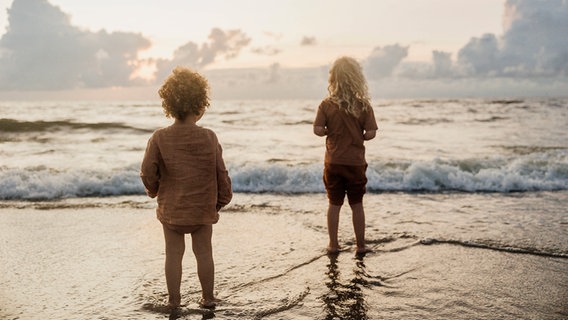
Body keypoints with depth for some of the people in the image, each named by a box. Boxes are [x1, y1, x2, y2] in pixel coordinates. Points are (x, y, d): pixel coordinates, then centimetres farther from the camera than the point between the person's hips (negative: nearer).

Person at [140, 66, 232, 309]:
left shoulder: (159, 138, -12)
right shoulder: (209, 138, -12)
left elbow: (148, 173, -8)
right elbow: (221, 175, -5)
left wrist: (154, 191, 13)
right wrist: (223, 199, 11)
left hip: (171, 208, 0)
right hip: (203, 207, 0)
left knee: (174, 253, 11)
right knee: (204, 252, 13)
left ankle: (174, 300, 22)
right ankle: (208, 297, 24)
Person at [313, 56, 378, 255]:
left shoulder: (327, 104, -7)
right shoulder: (363, 105, -8)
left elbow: (318, 130, -13)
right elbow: (371, 133, -11)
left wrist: (330, 131, 7)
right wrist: (359, 137, 9)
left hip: (333, 162, 1)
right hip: (356, 162, 0)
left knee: (334, 204, 11)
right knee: (357, 205, 11)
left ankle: (333, 245, 17)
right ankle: (361, 245, 17)